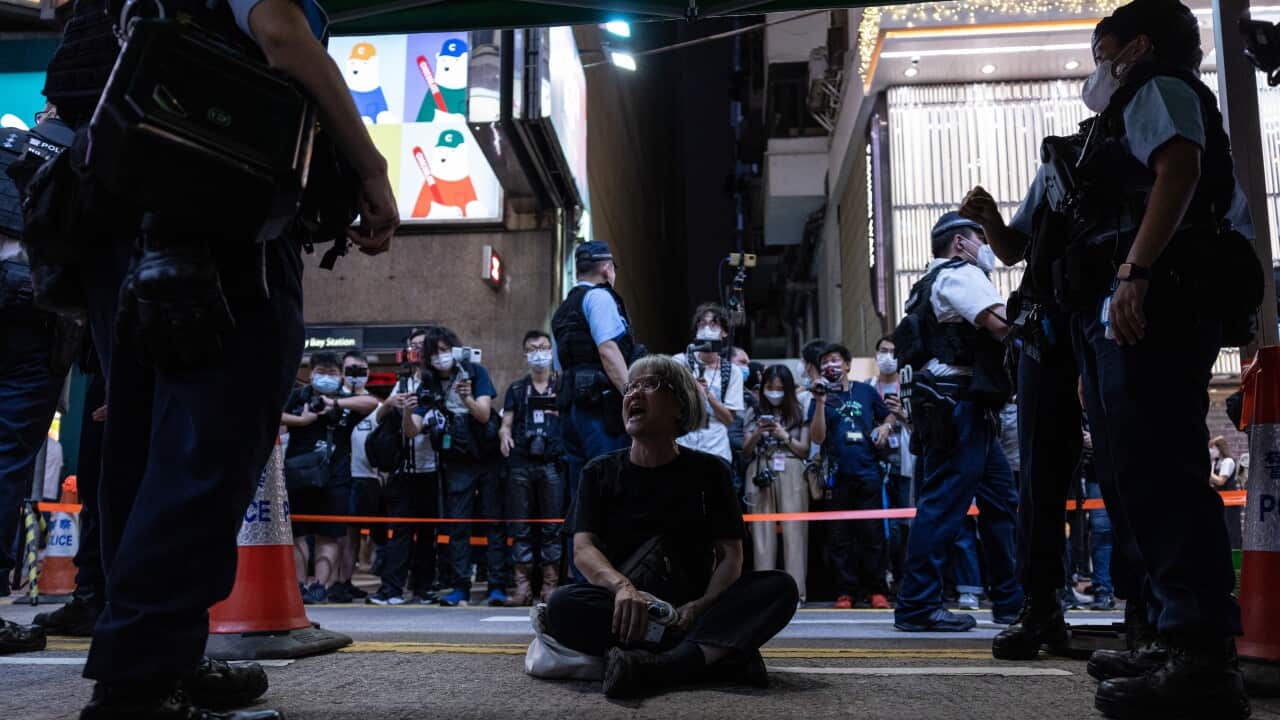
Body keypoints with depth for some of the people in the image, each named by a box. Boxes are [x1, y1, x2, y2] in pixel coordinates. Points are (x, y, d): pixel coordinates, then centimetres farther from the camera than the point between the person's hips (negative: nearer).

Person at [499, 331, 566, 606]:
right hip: (521, 462, 2)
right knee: (520, 527, 0)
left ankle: (550, 585, 2)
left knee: (552, 527, -3)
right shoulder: (516, 389, 19)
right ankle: (523, 586, 3)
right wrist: (504, 434, -9)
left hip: (553, 462, -1)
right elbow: (506, 423, 13)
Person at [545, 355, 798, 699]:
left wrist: (703, 606, -22)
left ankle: (657, 667, -43)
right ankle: (721, 654, -33)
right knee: (563, 605, -32)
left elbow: (730, 555, 0)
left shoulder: (709, 471, 7)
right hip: (626, 615, 0)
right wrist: (622, 587, -29)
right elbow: (583, 549, -6)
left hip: (692, 611, 1)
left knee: (780, 586, -24)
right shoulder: (599, 473, 8)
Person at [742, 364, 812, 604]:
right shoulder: (754, 414, 14)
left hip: (791, 474, -1)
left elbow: (805, 451, 7)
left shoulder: (799, 414, 10)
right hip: (761, 474, 1)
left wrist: (784, 436, -7)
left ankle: (795, 591, -8)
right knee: (762, 531, -3)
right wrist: (757, 434, -6)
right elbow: (746, 451, 12)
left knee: (793, 530, -8)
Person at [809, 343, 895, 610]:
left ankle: (877, 590, 9)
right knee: (841, 537, 4)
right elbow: (817, 437, -3)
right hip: (837, 476, 0)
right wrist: (820, 402, -10)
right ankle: (845, 591, 10)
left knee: (872, 534, 2)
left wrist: (885, 427, -1)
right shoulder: (820, 397, 7)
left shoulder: (866, 391, 10)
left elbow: (888, 415, 21)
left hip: (868, 473, 0)